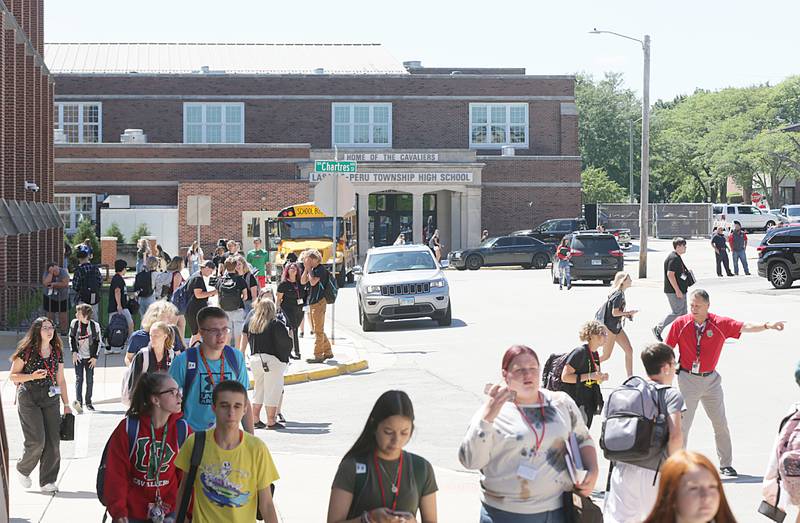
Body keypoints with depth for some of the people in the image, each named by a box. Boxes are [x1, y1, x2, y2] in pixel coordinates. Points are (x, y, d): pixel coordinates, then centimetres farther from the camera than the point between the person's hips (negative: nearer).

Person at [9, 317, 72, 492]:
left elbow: (61, 380, 15)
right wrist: (32, 376, -17)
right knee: (37, 440, -11)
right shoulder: (26, 351, -5)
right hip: (28, 399, -5)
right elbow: (13, 376, -2)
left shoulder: (57, 352, 9)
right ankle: (23, 469, 17)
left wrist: (66, 404, 14)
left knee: (53, 441, -2)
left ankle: (47, 481, 8)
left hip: (50, 399, 5)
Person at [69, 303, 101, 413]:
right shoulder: (74, 323, -8)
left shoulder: (95, 325, -12)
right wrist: (74, 352, -3)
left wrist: (95, 357, -4)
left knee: (90, 380, 6)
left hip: (90, 357, 0)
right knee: (79, 379, -9)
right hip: (78, 357, 0)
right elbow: (71, 338, 5)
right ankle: (78, 402, -19)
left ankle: (88, 402, 19)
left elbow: (98, 342, -2)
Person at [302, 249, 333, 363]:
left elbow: (313, 282, -23)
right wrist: (306, 269, 2)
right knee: (316, 329, 16)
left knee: (318, 330, -7)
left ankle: (318, 355, -6)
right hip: (313, 302, 10)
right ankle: (328, 352, 24)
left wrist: (309, 269, -12)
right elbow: (303, 281, 13)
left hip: (319, 302, -10)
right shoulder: (313, 269, 15)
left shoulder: (320, 269, -13)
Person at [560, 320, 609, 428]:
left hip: (589, 403, 9)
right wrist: (590, 376, -24)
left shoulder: (595, 354, 11)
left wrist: (600, 378, 2)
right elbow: (565, 377, -22)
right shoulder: (580, 352, -16)